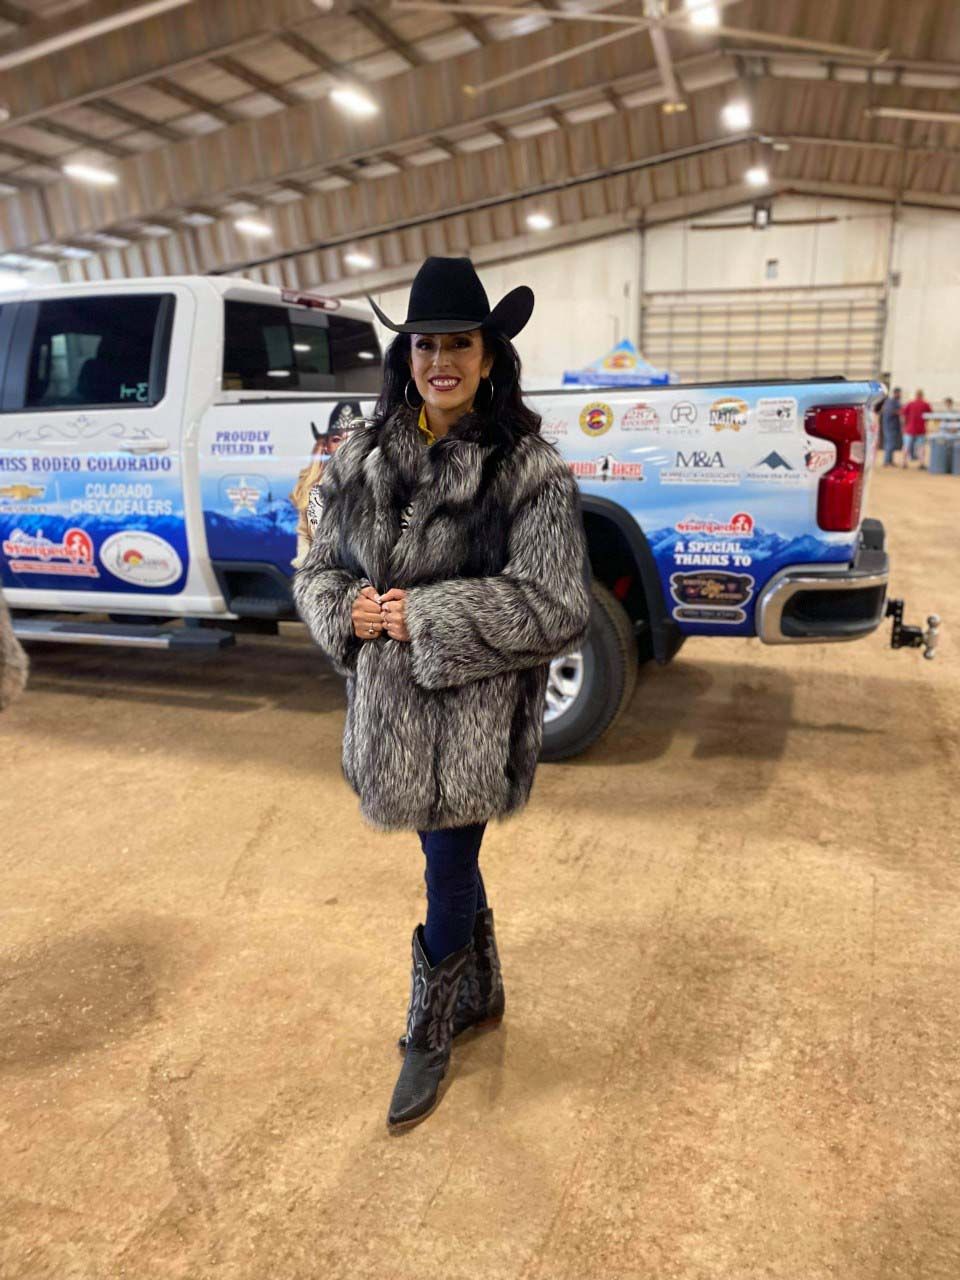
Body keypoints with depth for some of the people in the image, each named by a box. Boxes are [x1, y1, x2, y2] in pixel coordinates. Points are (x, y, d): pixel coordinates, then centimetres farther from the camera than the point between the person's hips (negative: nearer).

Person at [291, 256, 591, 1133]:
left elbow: (555, 609, -16)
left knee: (448, 874, 8)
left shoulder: (529, 470, -11)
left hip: (472, 720, -5)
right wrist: (347, 611, -13)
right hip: (389, 708, 5)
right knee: (451, 863, 23)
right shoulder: (363, 458, 4)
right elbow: (318, 570, 10)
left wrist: (421, 617, -19)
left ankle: (430, 1036, 35)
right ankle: (482, 995, 48)